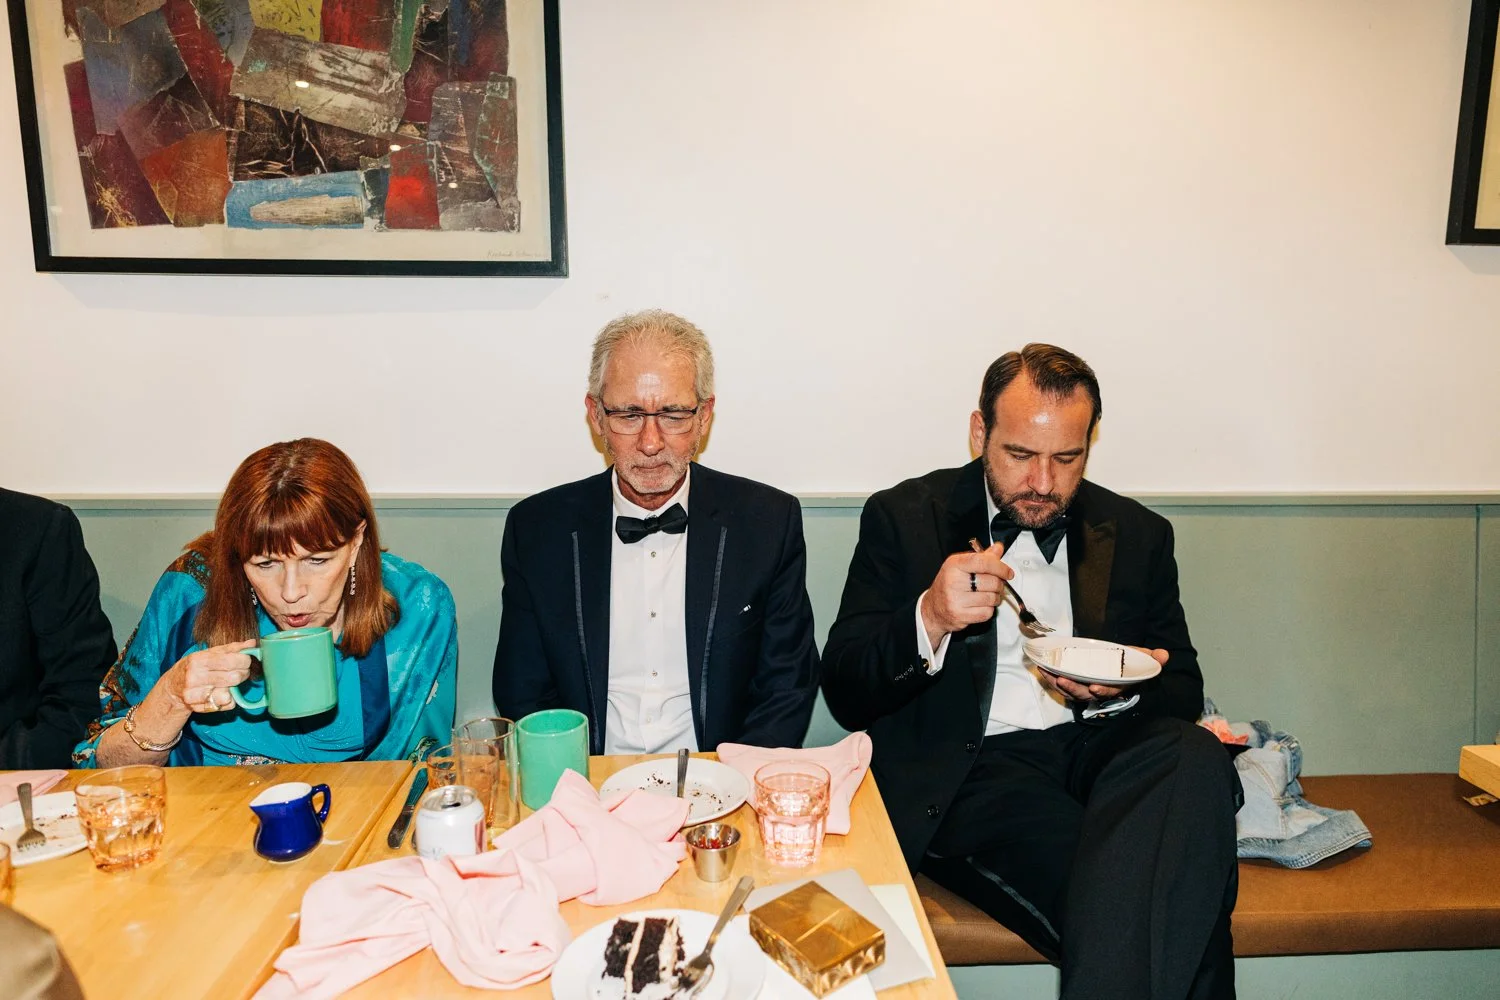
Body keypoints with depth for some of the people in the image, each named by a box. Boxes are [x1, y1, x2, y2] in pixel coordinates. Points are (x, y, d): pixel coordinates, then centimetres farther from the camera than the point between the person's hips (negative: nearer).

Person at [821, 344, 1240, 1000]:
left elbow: (1183, 692, 16)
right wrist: (929, 621, -22)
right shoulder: (904, 518, 3)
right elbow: (844, 695, -1)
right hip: (970, 768, -4)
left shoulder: (1138, 535, 13)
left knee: (1196, 758, -30)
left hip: (1101, 750, 5)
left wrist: (1119, 691, -9)